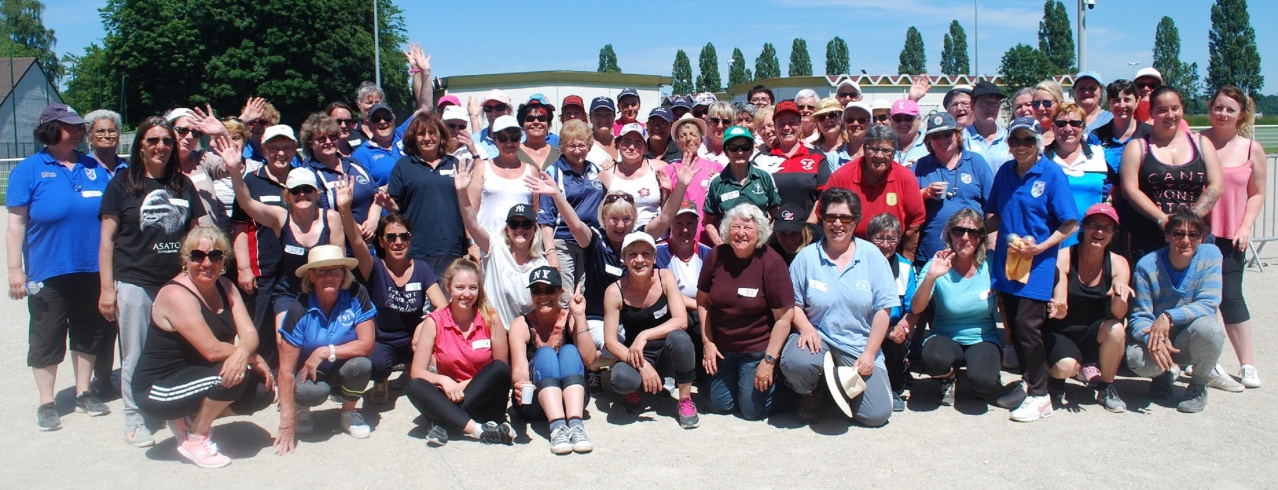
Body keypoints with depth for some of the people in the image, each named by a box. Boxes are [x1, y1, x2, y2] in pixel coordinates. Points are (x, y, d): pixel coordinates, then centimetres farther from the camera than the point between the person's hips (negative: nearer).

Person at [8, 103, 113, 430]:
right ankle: (46, 404, 19)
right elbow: (16, 223, -4)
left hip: (92, 271, 4)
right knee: (46, 339, 6)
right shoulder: (29, 169, -3)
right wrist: (15, 270, -9)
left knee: (89, 335, 14)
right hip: (47, 274, -3)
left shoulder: (95, 168, 6)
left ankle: (83, 393, 30)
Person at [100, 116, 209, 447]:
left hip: (178, 283, 3)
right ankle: (135, 420, 17)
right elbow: (107, 239, -1)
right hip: (135, 284, -3)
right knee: (136, 357, 4)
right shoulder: (122, 184, 0)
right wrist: (106, 288, -6)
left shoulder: (183, 185, 10)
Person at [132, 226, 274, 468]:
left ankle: (190, 418, 11)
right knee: (235, 375, -27)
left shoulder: (226, 287, 2)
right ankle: (194, 439, -5)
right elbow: (212, 350, -29)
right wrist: (255, 359, -16)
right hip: (157, 389, -8)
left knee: (263, 391, -4)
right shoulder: (176, 294, -22)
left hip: (191, 378, 8)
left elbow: (249, 334, -9)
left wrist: (242, 353, -32)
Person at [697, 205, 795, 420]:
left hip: (757, 350, -4)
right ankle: (737, 379, 42)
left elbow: (784, 317, -18)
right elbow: (702, 301, 3)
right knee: (720, 406, 13)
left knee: (753, 410, 2)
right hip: (722, 348, 4)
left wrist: (769, 360, -18)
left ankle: (775, 379, 29)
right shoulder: (717, 256, -8)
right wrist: (707, 342, -1)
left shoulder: (772, 263, -20)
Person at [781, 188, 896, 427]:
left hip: (859, 345, 1)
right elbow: (793, 303, 2)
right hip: (817, 338, -1)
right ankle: (811, 393, 4)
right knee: (794, 362, -35)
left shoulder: (872, 256, -1)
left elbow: (883, 309, -2)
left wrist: (869, 354, -9)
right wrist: (805, 328, -18)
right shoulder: (807, 257, 0)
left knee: (877, 415, -12)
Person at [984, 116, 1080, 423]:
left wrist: (1040, 247, -18)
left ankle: (1040, 396, 5)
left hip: (1037, 264, -6)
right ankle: (1027, 381, 29)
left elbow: (1070, 224, -9)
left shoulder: (1052, 174, -8)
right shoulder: (1005, 172, 8)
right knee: (1013, 325, 12)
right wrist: (979, 226, 0)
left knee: (1027, 326, -8)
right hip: (1007, 261, 6)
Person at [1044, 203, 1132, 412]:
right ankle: (1055, 373, 9)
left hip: (1094, 335, 2)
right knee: (1065, 367, -32)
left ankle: (1107, 389, -6)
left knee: (1115, 329, -31)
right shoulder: (1064, 257, -13)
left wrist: (1120, 294, -41)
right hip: (1061, 333, -2)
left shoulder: (1118, 264, -6)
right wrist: (1059, 309, -45)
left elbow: (1119, 314, -19)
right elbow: (1060, 311, -20)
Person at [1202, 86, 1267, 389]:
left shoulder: (1252, 149, 5)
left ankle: (1247, 364, 11)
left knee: (1230, 296, 0)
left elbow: (1257, 193, 8)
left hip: (1230, 236, 1)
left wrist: (1246, 227, -4)